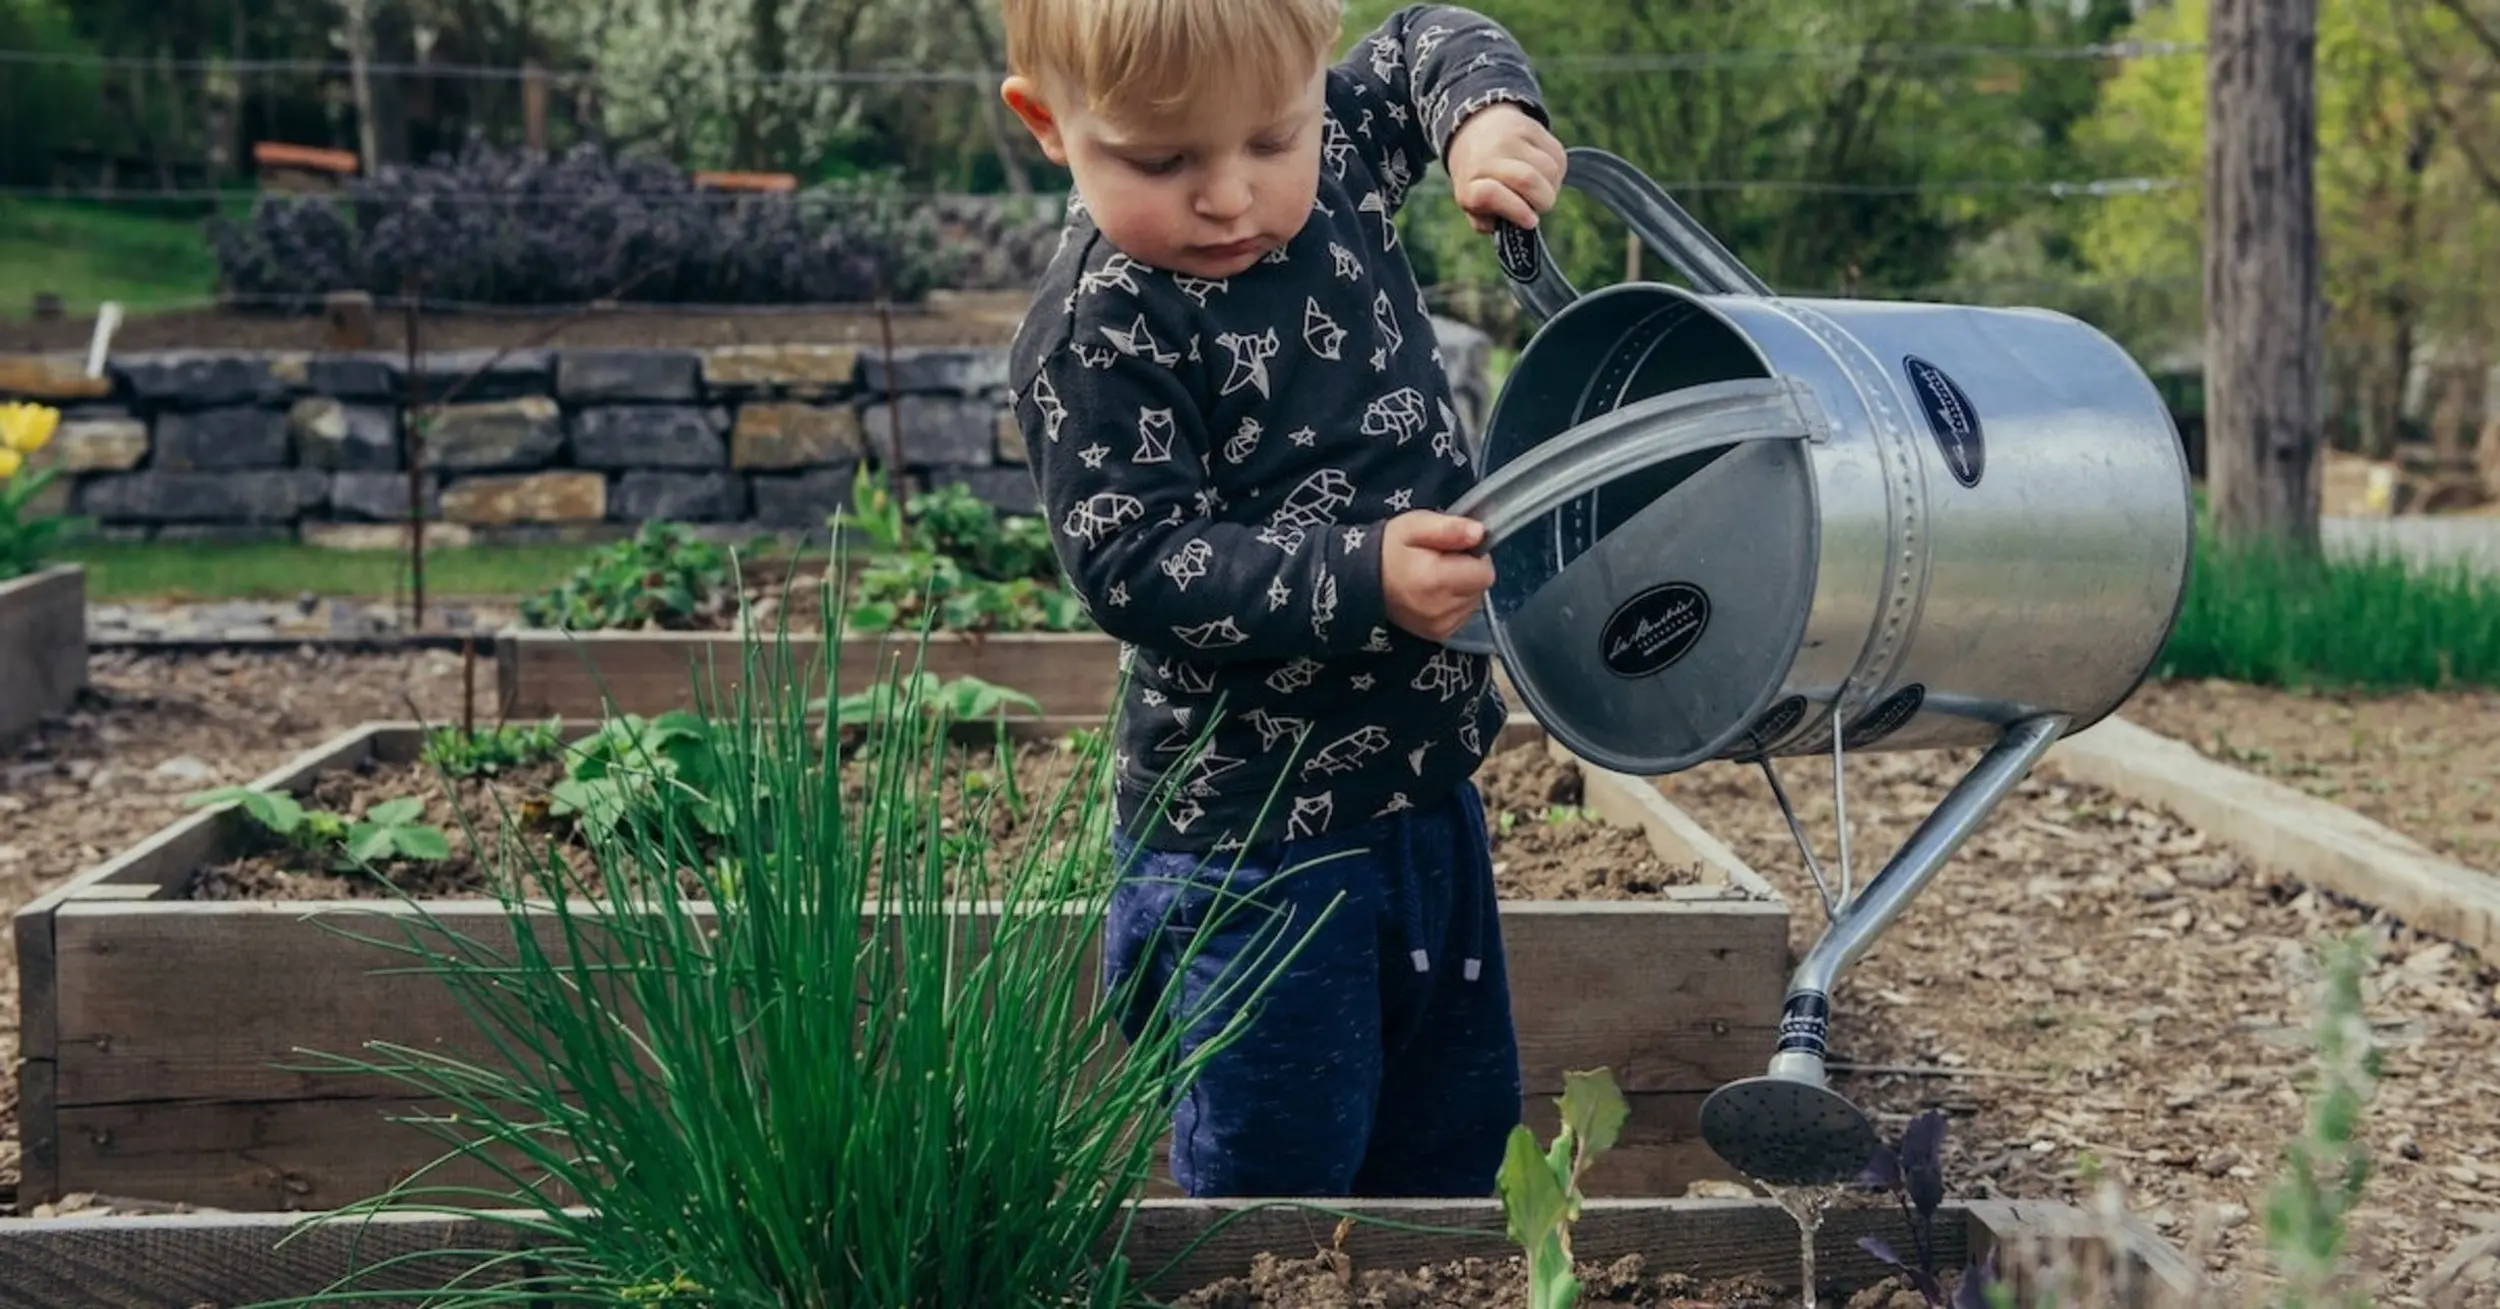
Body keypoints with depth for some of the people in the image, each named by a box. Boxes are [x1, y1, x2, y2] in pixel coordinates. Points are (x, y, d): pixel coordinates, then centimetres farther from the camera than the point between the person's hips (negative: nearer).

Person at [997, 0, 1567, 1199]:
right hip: (1252, 836, -7)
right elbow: (1133, 565, -22)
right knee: (1277, 1173, 2)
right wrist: (1360, 581, -31)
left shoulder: (1336, 155, -1)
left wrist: (1485, 113, -5)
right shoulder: (1096, 334, -20)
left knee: (1455, 1139, 21)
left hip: (1426, 780, 8)